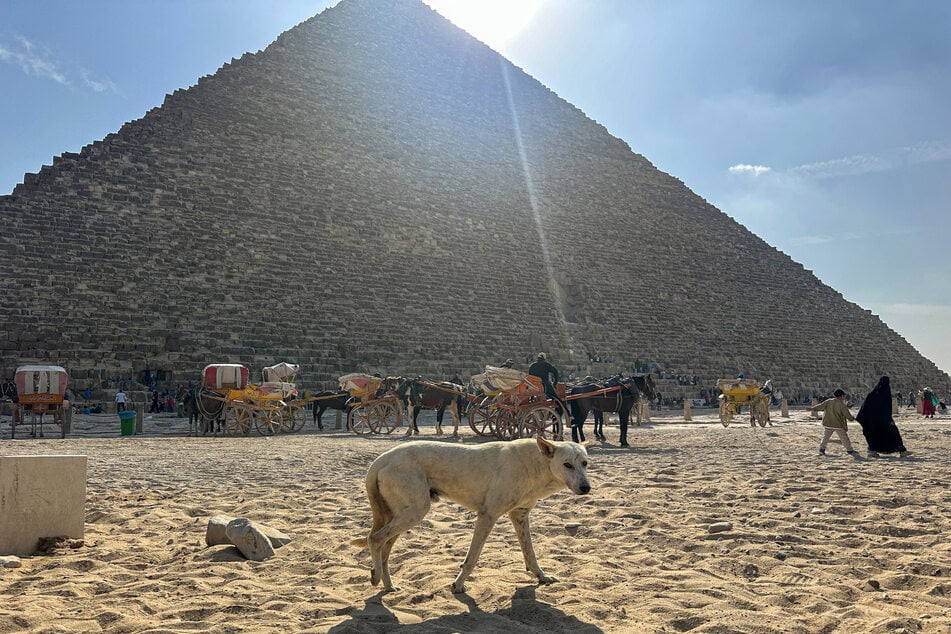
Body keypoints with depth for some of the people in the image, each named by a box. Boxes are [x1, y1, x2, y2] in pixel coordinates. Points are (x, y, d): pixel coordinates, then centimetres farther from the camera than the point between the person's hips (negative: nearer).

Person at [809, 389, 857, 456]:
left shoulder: (829, 401, -4)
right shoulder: (842, 405, -13)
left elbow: (821, 406, -1)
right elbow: (848, 415, -6)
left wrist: (812, 409, 8)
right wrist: (852, 419, 14)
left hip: (828, 424, 3)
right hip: (839, 425, -3)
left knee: (825, 437, 11)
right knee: (844, 438, 11)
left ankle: (821, 449, 0)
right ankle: (849, 450, 20)